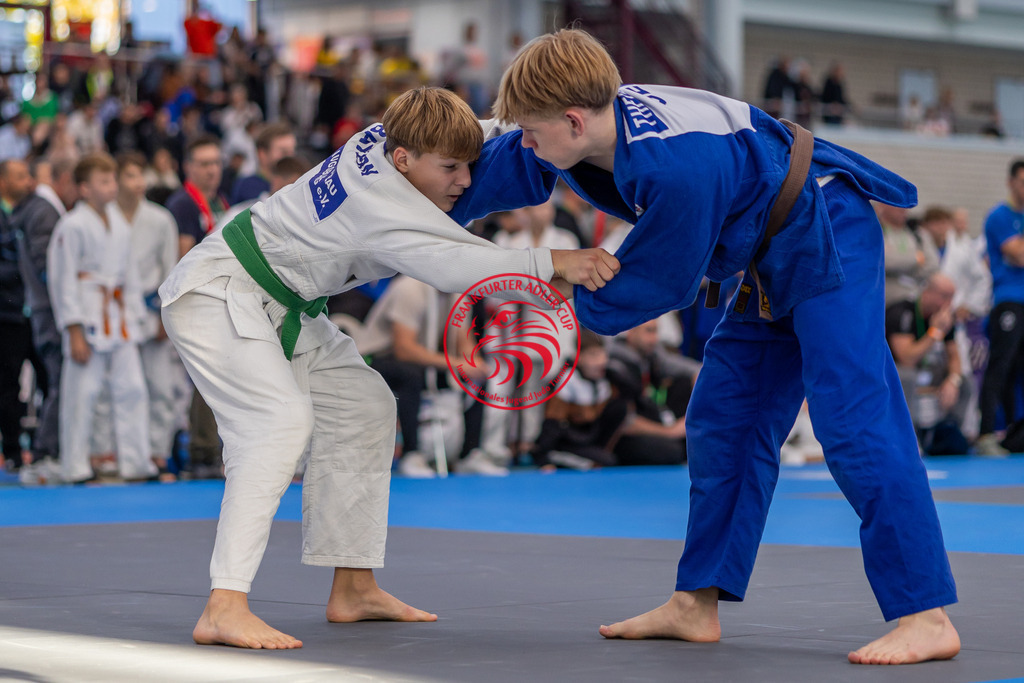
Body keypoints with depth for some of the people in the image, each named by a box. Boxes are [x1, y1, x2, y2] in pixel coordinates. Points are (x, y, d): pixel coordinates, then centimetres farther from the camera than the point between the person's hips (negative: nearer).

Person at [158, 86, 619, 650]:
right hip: (217, 296, -11)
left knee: (362, 405, 11)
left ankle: (353, 587, 15)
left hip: (277, 304, 11)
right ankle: (224, 608, -36)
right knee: (281, 419, -30)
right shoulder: (375, 199, -32)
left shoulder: (388, 138, -6)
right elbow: (453, 264, -42)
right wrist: (554, 264, -44)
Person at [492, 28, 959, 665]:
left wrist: (574, 303, -7)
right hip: (775, 260, 10)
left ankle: (926, 618, -19)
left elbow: (658, 283, -21)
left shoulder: (676, 170, -35)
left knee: (854, 421, -18)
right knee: (722, 422, 11)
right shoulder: (611, 116, -7)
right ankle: (697, 604, 18)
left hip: (828, 242, -10)